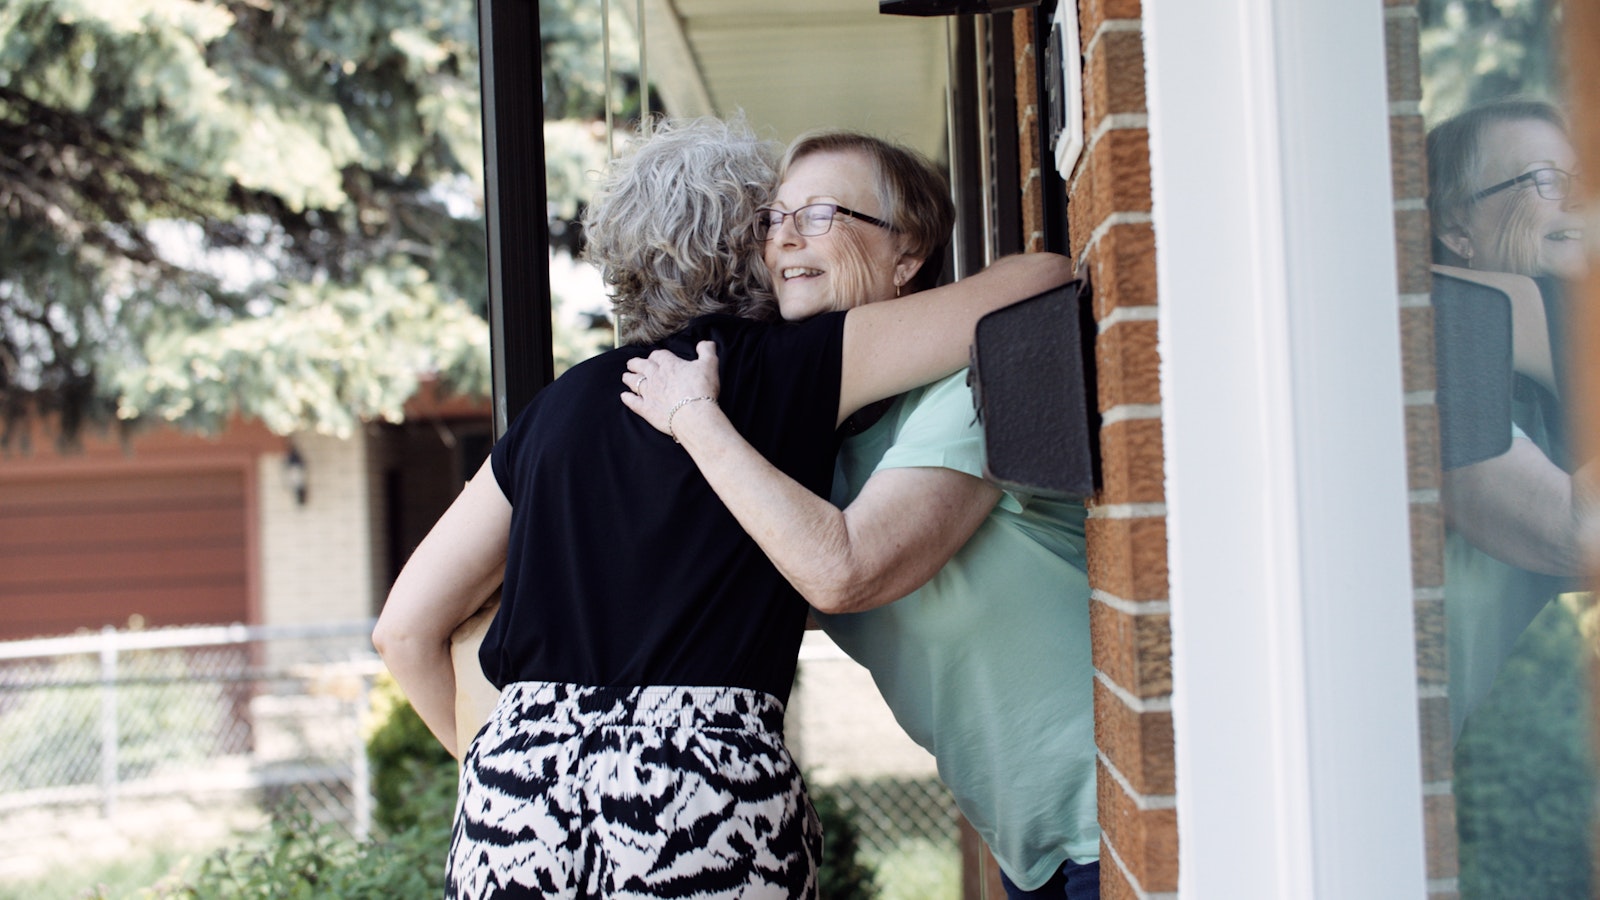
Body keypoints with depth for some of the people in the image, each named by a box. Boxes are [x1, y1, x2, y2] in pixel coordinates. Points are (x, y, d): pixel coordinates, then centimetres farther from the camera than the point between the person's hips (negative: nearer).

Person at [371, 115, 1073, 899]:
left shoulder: (562, 405, 15)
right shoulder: (790, 369, 4)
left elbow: (406, 629, 15)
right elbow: (1039, 278, 4)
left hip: (518, 798, 4)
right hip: (711, 803, -4)